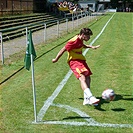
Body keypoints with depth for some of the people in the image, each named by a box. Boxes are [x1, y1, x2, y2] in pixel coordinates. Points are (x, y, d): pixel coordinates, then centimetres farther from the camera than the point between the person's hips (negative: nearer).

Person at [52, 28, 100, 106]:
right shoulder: (74, 41, -20)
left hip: (81, 60, 10)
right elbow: (63, 49, -13)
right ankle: (90, 97, -42)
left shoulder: (80, 40, 7)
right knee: (82, 78, -27)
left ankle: (87, 100, 10)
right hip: (74, 61, -10)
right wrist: (56, 59, -4)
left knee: (88, 78, 5)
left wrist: (91, 47, 22)